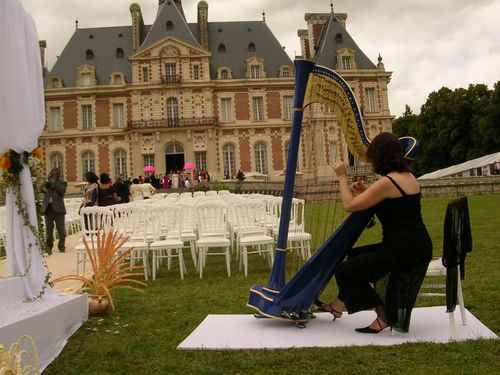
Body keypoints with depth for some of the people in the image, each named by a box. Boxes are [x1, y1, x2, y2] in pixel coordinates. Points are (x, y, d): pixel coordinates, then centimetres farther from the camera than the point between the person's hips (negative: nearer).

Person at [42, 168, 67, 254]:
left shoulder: (63, 183, 8)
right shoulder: (47, 182, 17)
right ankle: (49, 247, 13)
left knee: (61, 229, 0)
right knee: (49, 229, 5)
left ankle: (61, 246, 13)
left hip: (58, 208, -3)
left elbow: (62, 191, -12)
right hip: (48, 208, 3)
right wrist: (48, 180, -6)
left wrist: (54, 181, -7)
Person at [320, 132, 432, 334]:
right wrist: (366, 191, 15)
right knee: (354, 256, 23)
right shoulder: (410, 177, 10)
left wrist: (342, 177, 2)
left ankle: (383, 315, 4)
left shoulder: (386, 182, -18)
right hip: (418, 245, 10)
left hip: (403, 250, -10)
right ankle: (339, 305, 34)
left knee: (344, 272, -3)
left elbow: (350, 205, -10)